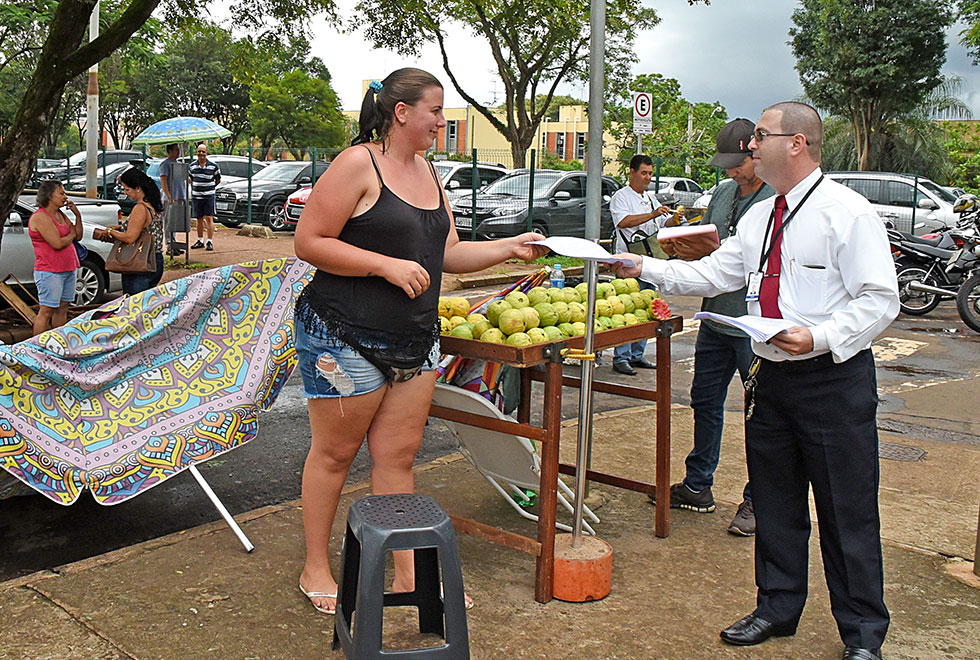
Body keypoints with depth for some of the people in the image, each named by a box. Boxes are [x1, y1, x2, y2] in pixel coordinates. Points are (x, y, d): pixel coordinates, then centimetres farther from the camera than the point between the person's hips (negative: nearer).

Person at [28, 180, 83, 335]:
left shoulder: (60, 214, 14)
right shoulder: (40, 217, -14)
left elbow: (78, 236, 16)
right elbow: (57, 243, -21)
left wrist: (77, 214, 4)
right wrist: (71, 235, -2)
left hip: (68, 269, 9)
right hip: (50, 272, -9)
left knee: (62, 309, 10)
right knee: (46, 311, -6)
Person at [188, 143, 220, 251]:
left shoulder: (213, 166, -3)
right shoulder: (192, 166, 5)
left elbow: (218, 180, 9)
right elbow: (190, 179, 19)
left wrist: (210, 188, 5)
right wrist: (196, 187, 4)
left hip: (209, 196, -3)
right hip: (196, 196, 3)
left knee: (209, 219, -6)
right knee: (199, 219, 11)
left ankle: (210, 242, -4)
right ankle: (200, 241, 19)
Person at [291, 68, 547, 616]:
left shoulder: (428, 173, 14)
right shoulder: (358, 165, -10)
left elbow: (448, 253, 17)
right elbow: (309, 242, -14)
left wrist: (510, 247, 5)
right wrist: (386, 265, -20)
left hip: (415, 340, 7)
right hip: (347, 337, -7)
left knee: (398, 456, 10)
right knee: (335, 453, 6)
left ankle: (408, 574, 19)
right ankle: (316, 570, 22)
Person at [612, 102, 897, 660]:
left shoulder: (848, 212, -10)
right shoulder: (757, 218, 13)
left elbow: (880, 298, -14)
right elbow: (713, 274, 15)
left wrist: (820, 337, -26)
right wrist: (647, 269, 8)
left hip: (834, 380, -7)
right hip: (771, 378, 7)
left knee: (847, 510, 3)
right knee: (774, 501, 16)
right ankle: (778, 609, 33)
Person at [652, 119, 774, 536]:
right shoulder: (722, 194, 14)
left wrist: (718, 251, -26)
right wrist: (682, 248, -1)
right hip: (716, 318, 8)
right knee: (705, 403, 15)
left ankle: (756, 500, 15)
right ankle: (698, 486, 29)